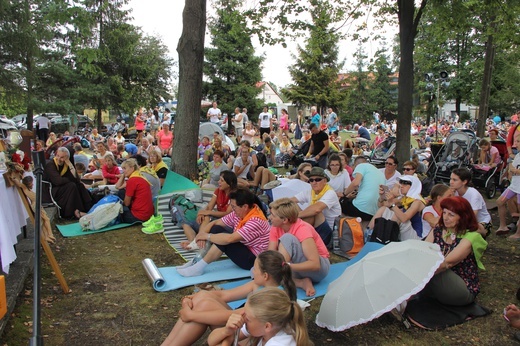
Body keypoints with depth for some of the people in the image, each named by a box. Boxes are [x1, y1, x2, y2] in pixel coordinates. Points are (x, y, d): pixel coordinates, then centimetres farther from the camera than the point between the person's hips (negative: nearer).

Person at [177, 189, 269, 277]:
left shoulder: (256, 221, -29)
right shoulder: (238, 213, -4)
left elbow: (229, 239, -36)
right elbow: (215, 222, 2)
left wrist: (207, 236, -23)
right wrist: (202, 234, -17)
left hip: (253, 260, -9)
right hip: (242, 250, 9)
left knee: (224, 239, -28)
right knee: (216, 229, -4)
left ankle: (199, 267, -16)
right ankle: (197, 261, -4)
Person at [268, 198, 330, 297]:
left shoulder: (303, 229, -25)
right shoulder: (275, 228, -6)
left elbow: (315, 264, -32)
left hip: (319, 267, -7)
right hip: (297, 269, 7)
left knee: (287, 238, -30)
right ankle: (302, 283, -17)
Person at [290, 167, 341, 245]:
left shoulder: (330, 193, -16)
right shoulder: (308, 193, 3)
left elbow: (317, 208, -35)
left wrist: (296, 215, -29)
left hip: (331, 233, -5)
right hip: (314, 230, 5)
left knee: (314, 212, -29)